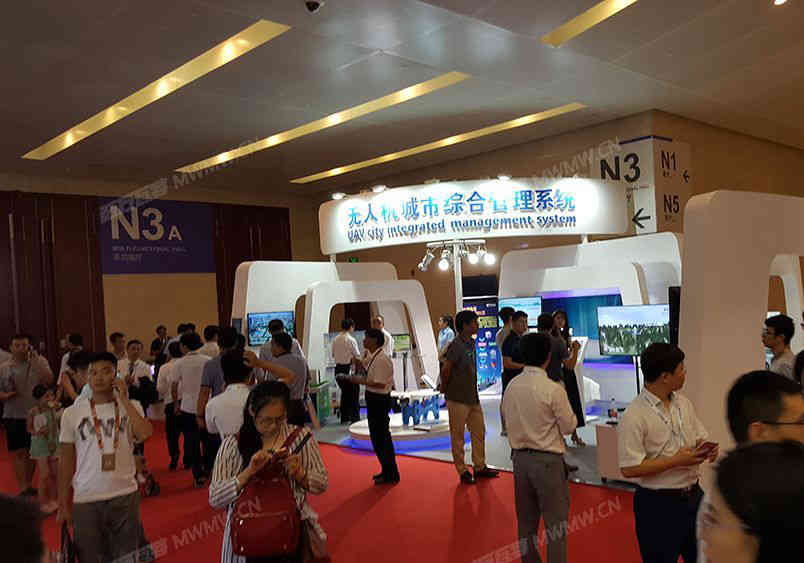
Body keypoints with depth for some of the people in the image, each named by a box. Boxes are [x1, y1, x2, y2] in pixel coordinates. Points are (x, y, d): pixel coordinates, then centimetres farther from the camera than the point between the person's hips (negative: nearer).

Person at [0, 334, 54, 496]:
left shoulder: (39, 362, -2)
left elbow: (49, 380, -17)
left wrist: (35, 360, -21)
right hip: (13, 416, 0)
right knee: (17, 452, -1)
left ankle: (28, 485, 26)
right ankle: (23, 487, 4)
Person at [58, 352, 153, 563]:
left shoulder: (131, 407, -1)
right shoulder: (72, 413, -1)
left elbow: (145, 434, -21)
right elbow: (66, 460, 4)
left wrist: (124, 400, -15)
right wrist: (63, 504, 5)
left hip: (125, 496, 0)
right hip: (86, 500, 0)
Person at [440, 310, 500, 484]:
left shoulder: (471, 343, 9)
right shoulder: (456, 345, -19)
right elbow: (445, 370, -19)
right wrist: (445, 389, -6)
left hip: (473, 397, 9)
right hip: (458, 399, -9)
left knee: (479, 432, 15)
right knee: (458, 435, 5)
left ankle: (479, 467, 28)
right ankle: (462, 471, 15)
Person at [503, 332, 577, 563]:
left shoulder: (511, 386, -1)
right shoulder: (553, 390, -18)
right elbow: (569, 426, -8)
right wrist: (566, 406, 7)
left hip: (519, 457, 6)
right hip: (548, 460, -6)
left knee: (526, 521, 18)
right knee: (556, 524, 7)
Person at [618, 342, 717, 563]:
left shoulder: (683, 402, 4)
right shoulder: (635, 416, -20)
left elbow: (700, 437, 16)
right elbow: (629, 469, -22)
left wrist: (707, 449, -8)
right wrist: (676, 461, -21)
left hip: (693, 495, 7)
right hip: (658, 504, -7)